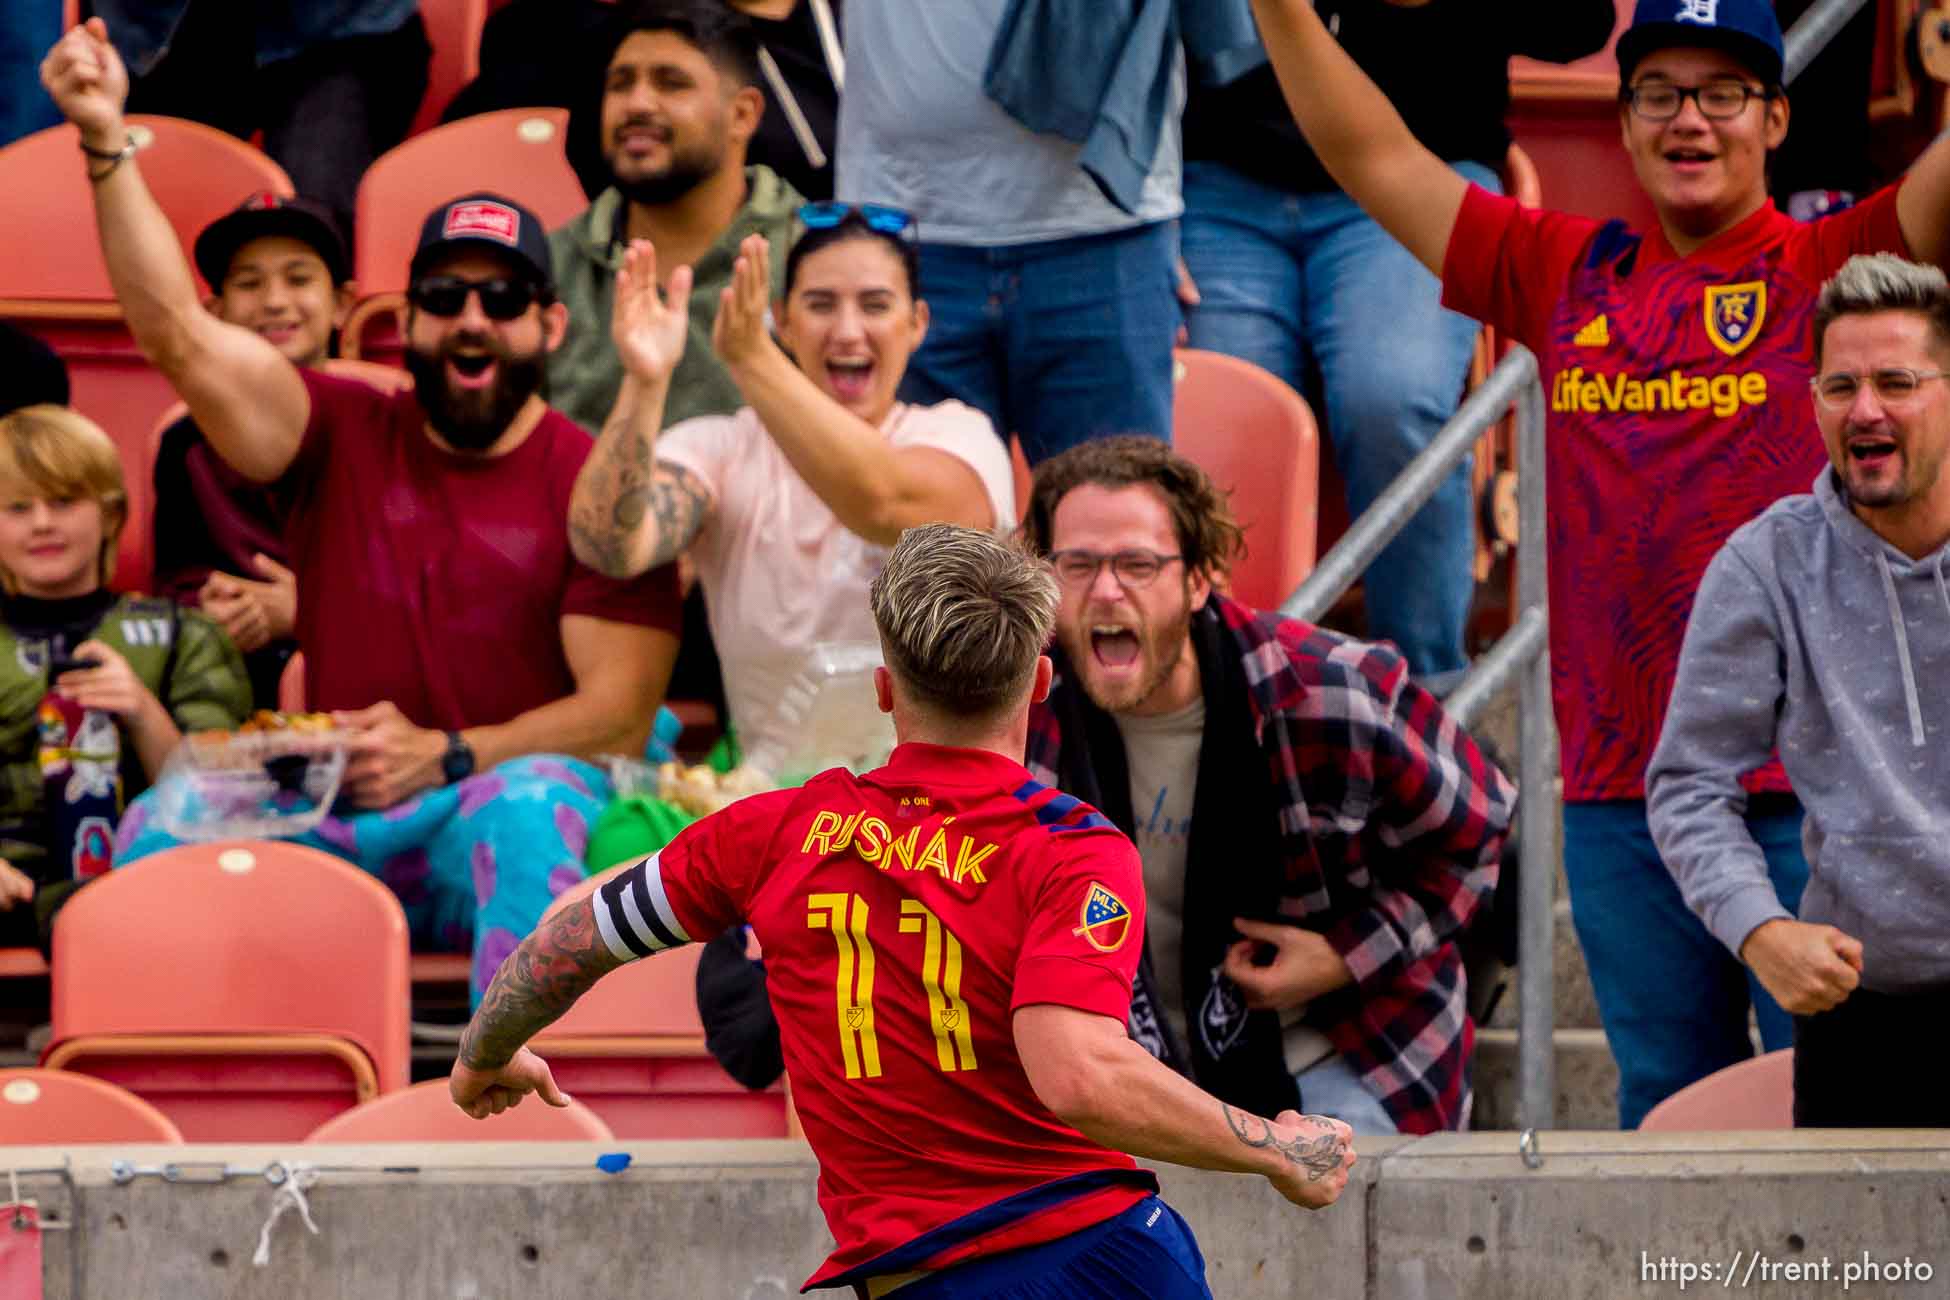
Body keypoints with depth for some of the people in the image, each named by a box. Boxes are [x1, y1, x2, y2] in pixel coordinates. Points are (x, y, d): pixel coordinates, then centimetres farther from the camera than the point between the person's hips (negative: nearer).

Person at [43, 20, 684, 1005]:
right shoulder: (345, 438, 14)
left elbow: (619, 712, -4)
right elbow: (178, 334, 5)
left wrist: (448, 758, -18)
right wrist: (108, 147, -4)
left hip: (499, 816, -3)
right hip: (333, 825, 3)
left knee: (529, 803, -38)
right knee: (161, 827, -25)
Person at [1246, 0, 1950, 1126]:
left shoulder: (1831, 270, 2)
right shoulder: (1567, 276, 14)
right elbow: (1376, 159, 17)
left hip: (1805, 780, -4)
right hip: (1619, 782, 4)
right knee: (1664, 1107, 9)